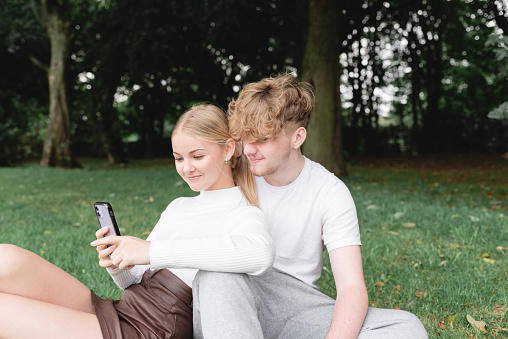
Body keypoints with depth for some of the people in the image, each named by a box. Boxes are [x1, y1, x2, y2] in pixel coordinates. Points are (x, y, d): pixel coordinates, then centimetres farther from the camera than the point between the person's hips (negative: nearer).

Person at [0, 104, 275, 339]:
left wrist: (152, 250, -29)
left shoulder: (245, 215, -4)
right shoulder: (178, 207, 20)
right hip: (121, 311, 7)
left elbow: (260, 253, -31)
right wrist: (117, 266, -4)